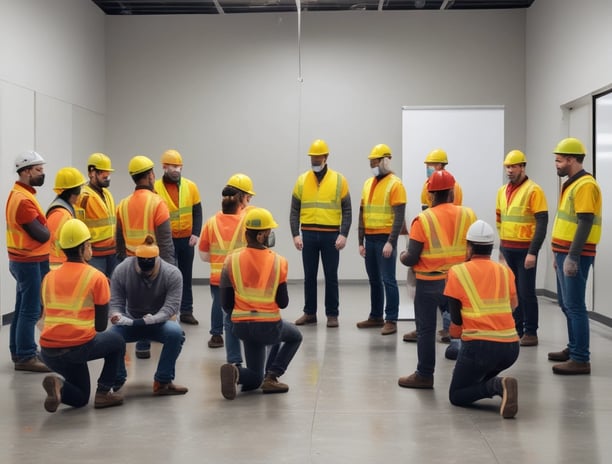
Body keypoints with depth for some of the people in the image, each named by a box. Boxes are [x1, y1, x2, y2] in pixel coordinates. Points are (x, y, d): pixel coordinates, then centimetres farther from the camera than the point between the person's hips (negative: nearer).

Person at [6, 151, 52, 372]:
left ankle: (19, 352, 24)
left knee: (22, 308, 16)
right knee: (30, 310, -5)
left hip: (23, 260, 10)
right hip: (29, 262, -10)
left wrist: (46, 225, -6)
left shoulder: (19, 194, 13)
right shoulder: (23, 199, -21)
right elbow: (41, 235, -21)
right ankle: (26, 357, 0)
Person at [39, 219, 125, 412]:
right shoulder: (96, 277, -3)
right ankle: (103, 392, 15)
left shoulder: (49, 277, 12)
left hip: (48, 352, 5)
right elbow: (101, 325, 0)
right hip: (79, 348, -5)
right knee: (117, 342, 27)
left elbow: (48, 315, 18)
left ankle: (59, 387, -6)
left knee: (80, 398, 25)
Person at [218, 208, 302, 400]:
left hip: (241, 326, 3)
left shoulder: (231, 260, -5)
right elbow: (283, 302, -5)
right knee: (295, 336, 32)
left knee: (255, 377, 26)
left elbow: (226, 304, -2)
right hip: (269, 325, -3)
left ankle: (235, 372, -9)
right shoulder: (278, 261, -9)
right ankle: (271, 377, 11)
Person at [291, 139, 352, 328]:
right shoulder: (302, 180, 6)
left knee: (331, 277, 4)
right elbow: (294, 211, 5)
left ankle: (332, 314, 12)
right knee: (309, 276, 8)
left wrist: (343, 235, -11)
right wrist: (295, 235, -5)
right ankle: (309, 313, 18)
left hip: (331, 235, -2)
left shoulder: (339, 180, 1)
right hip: (308, 235, 2)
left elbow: (347, 211, 0)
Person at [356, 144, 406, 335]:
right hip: (370, 239, 7)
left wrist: (391, 242, -19)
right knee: (374, 280, 13)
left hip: (385, 239, -7)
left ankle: (391, 321, -2)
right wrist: (361, 241, 11)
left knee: (388, 280, -6)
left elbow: (399, 217, -13)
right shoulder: (368, 184, 13)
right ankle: (376, 316, 22)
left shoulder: (395, 184, -8)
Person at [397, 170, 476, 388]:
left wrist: (402, 256, 9)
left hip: (429, 283, -3)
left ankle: (424, 375, 12)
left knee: (426, 329, 7)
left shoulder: (423, 219, -13)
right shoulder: (468, 215, -3)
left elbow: (411, 258, -12)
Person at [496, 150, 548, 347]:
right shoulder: (502, 191, 11)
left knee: (526, 292, -2)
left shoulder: (533, 190, -11)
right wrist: (502, 246, 16)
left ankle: (531, 333, 7)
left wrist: (533, 252, -18)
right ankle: (516, 329, 21)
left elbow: (542, 224, -14)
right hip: (507, 249, 6)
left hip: (524, 250, -6)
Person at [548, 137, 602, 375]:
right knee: (566, 304, 17)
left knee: (574, 306, -8)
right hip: (565, 253, 10)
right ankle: (573, 348, 28)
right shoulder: (572, 184, 16)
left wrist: (572, 257, -24)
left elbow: (585, 224, -21)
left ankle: (581, 360, -5)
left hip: (574, 256, -10)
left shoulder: (585, 185, -15)